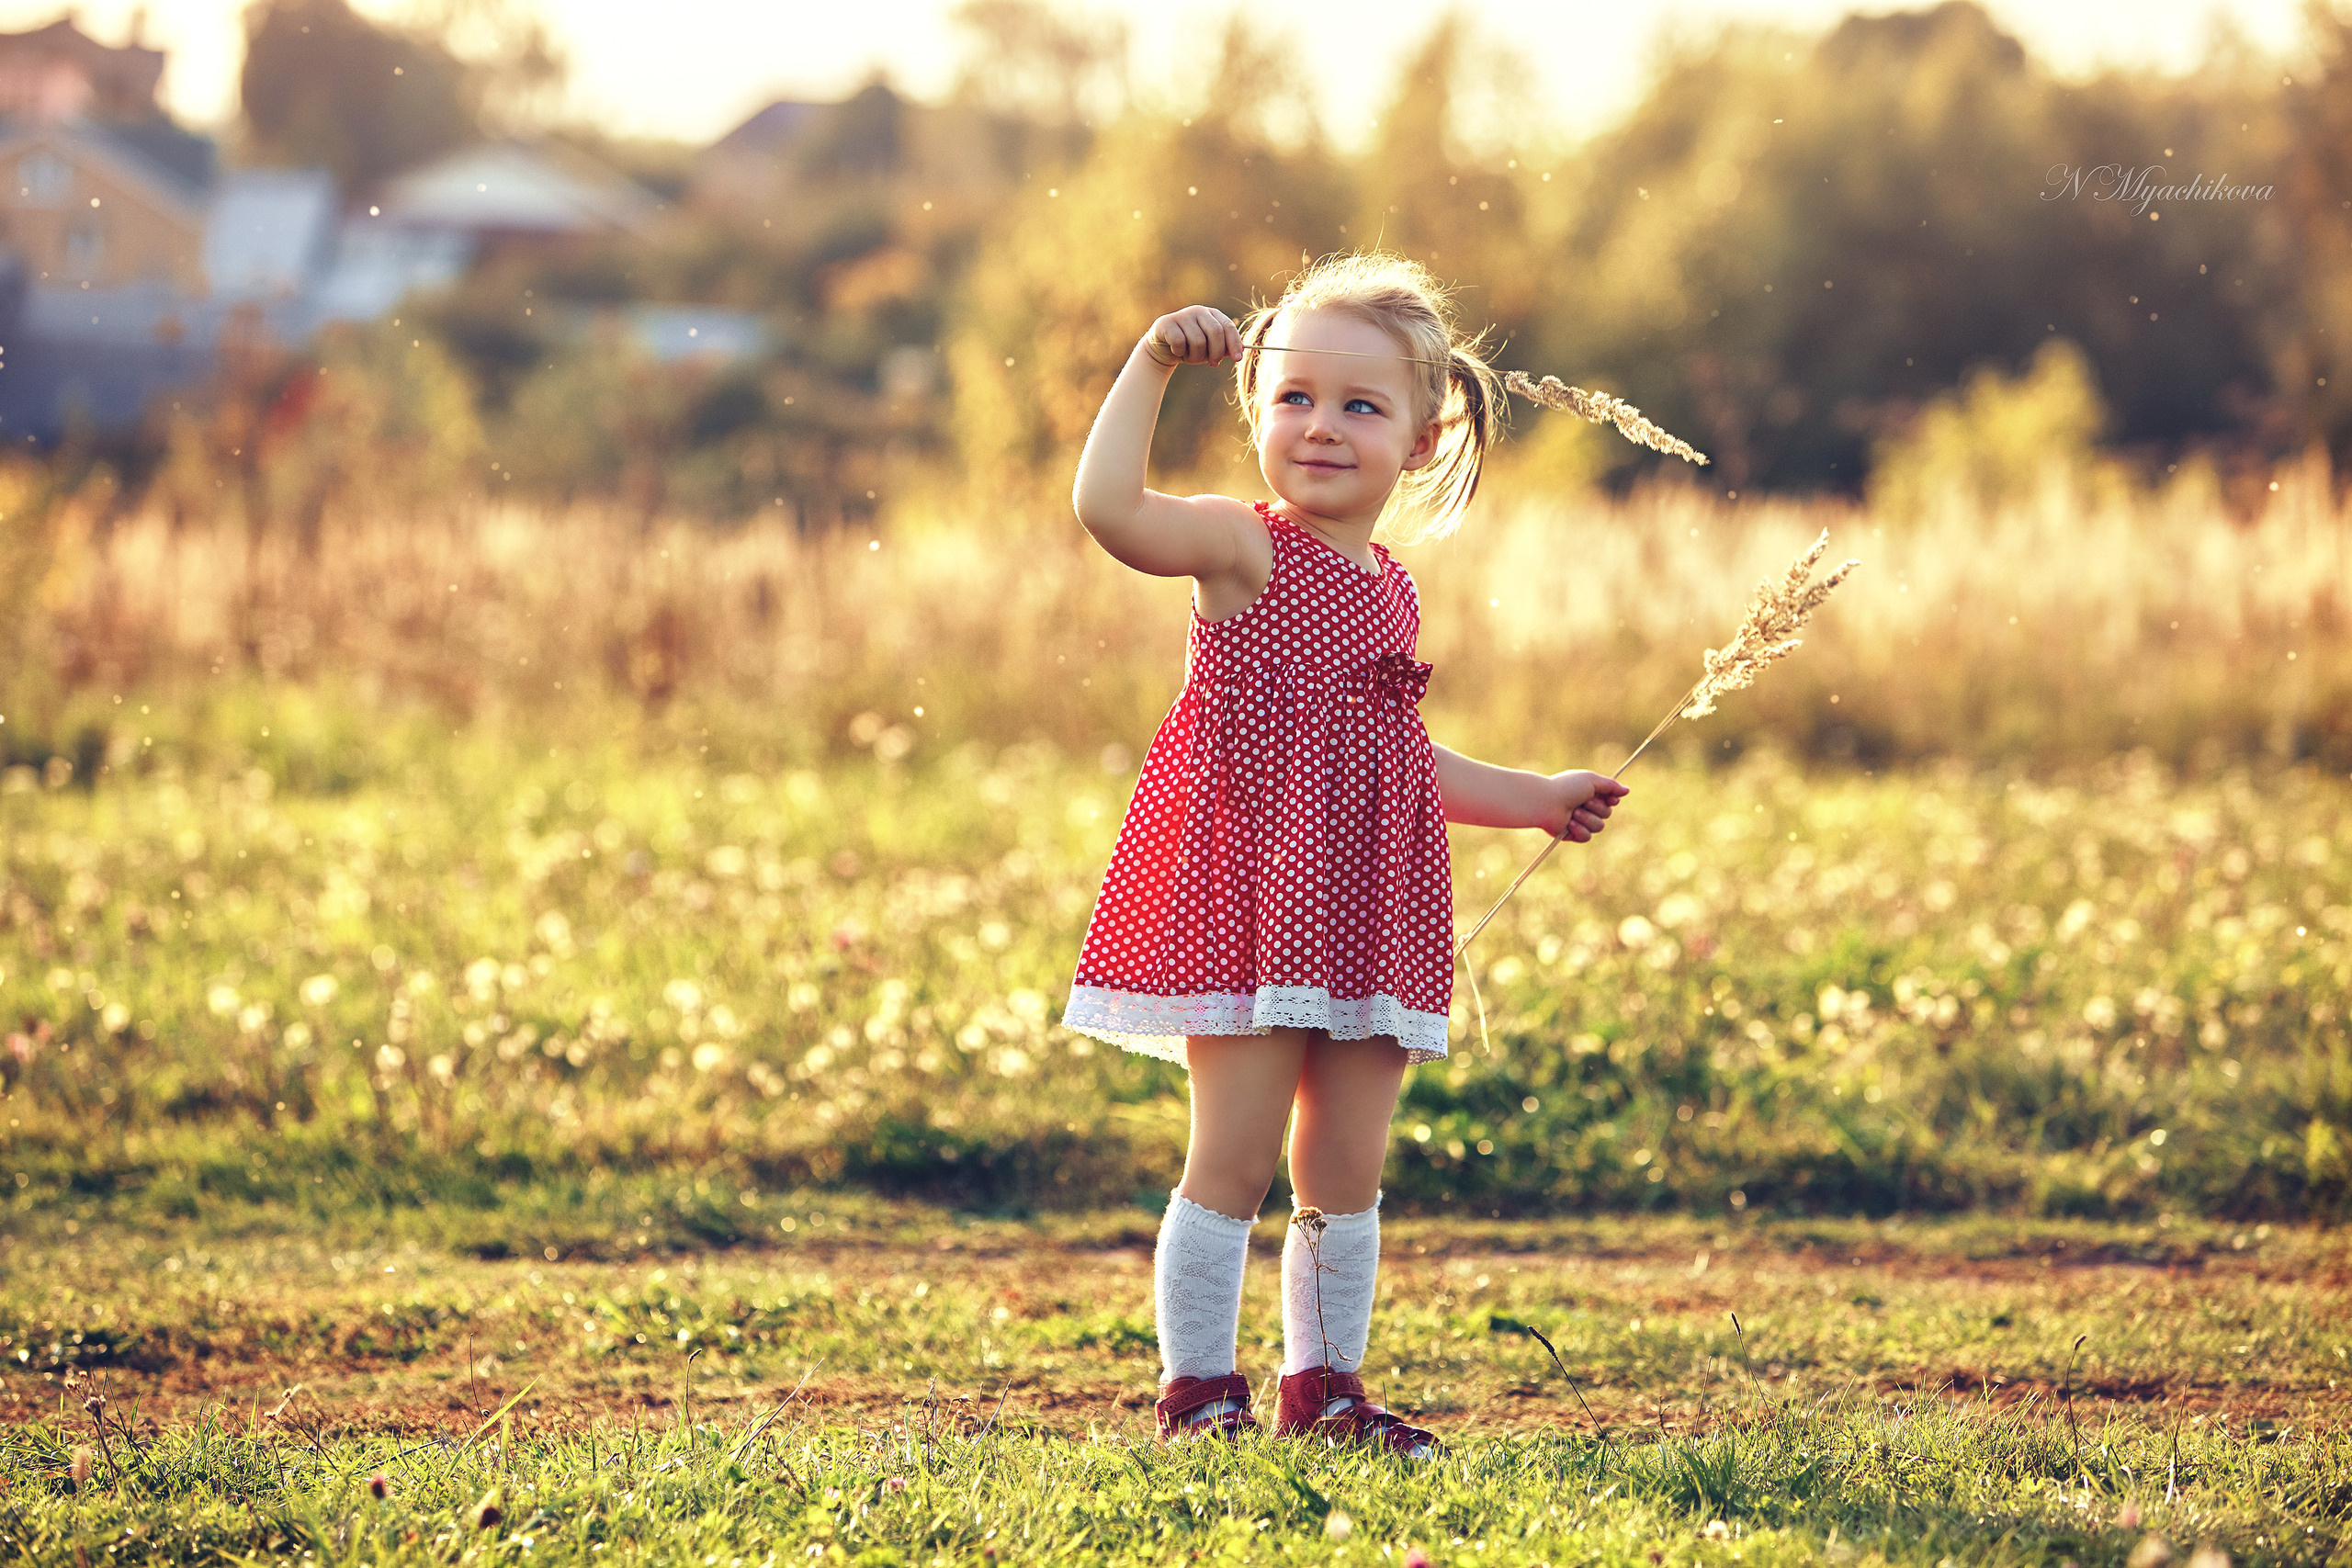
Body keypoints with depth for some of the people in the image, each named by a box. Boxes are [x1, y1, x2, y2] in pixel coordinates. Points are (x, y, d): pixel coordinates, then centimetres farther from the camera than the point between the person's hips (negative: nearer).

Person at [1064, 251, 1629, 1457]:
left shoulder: (1388, 589, 15)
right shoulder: (1241, 548, -6)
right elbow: (1107, 506, -25)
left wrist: (1535, 799, 26)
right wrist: (1154, 363, -23)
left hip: (1366, 918, 7)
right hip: (1249, 901, -7)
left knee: (1347, 1168, 10)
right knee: (1236, 1155, -5)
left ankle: (1324, 1385, 20)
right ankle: (1198, 1391, 3)